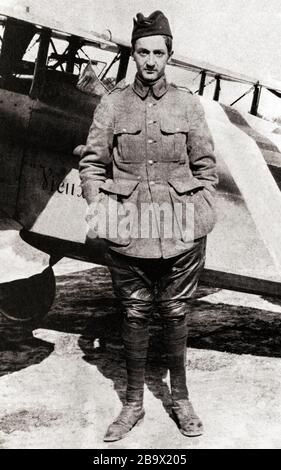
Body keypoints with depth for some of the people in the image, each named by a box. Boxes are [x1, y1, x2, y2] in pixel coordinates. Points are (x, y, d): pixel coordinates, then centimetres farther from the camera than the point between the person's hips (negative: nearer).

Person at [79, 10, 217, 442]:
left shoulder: (188, 104, 6)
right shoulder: (112, 104, 5)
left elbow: (205, 166, 9)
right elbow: (92, 163, 7)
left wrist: (202, 212, 0)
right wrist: (97, 205, -6)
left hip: (179, 230, 0)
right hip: (129, 230, 0)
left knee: (176, 313, 11)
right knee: (135, 314, 9)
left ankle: (180, 398, 30)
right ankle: (133, 403, 25)